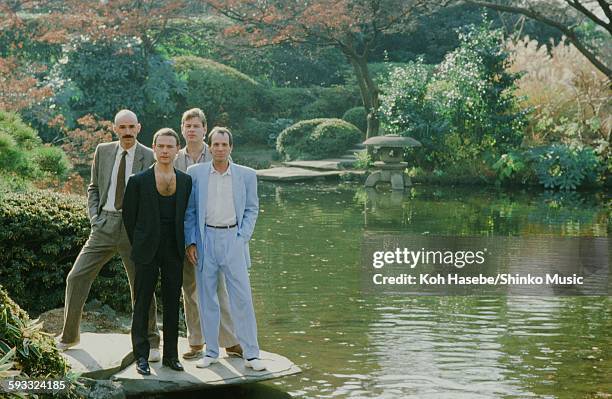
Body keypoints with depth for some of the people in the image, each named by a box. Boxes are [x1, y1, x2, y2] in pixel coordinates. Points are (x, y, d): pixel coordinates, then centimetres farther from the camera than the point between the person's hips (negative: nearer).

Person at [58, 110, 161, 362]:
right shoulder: (103, 151, 8)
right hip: (105, 225, 3)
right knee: (77, 277, -1)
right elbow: (94, 187, 16)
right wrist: (94, 216, 3)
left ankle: (150, 343, 15)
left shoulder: (150, 158, -2)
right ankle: (69, 336, 15)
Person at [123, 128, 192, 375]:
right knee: (142, 304, 2)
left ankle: (171, 355, 17)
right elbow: (128, 216, 4)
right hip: (147, 252, -3)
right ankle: (141, 356, 10)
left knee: (172, 303, 8)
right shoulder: (138, 181, -4)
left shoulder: (186, 181, 6)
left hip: (174, 252, 3)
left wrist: (182, 244, 10)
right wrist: (139, 244, 8)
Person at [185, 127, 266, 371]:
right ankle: (211, 351, 16)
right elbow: (189, 211, 7)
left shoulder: (246, 175, 3)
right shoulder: (195, 173, 3)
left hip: (233, 239, -1)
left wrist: (243, 237, -2)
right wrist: (190, 242, 0)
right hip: (205, 239, 1)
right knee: (207, 298, 6)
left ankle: (251, 354, 2)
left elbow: (252, 209, 9)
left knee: (242, 298, -3)